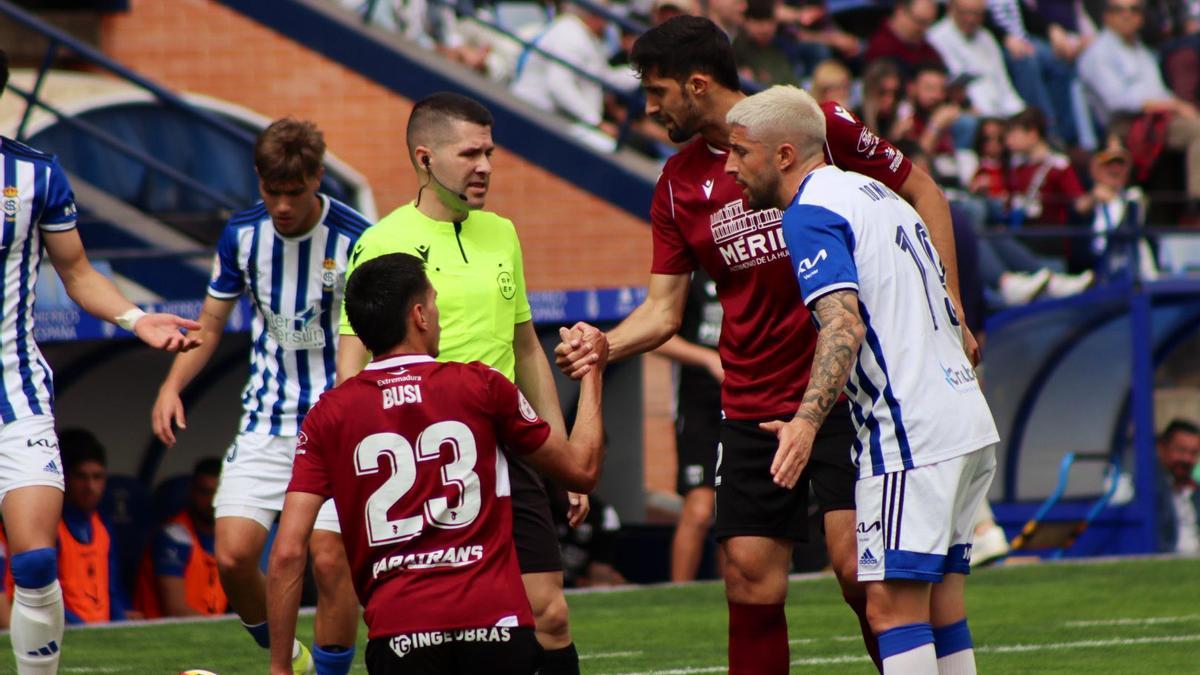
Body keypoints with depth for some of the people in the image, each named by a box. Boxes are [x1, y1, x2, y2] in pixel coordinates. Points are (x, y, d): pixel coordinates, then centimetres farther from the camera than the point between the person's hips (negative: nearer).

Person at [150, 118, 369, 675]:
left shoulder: (357, 240, -12)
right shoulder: (242, 233, 0)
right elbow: (210, 324, 11)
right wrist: (172, 385, -5)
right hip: (264, 423, 4)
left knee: (329, 561, -13)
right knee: (233, 558, -6)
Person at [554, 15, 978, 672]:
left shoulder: (818, 125, -6)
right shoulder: (678, 183, 9)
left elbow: (921, 192, 4)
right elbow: (664, 308, 10)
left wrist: (948, 306, -3)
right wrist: (601, 344, -11)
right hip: (751, 407, 5)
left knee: (854, 560, -15)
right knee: (750, 581, -1)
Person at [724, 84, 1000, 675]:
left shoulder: (810, 215, -10)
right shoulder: (875, 194, 19)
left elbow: (844, 322, -25)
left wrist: (807, 420, -35)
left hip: (909, 436, -10)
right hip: (967, 424, 10)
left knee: (892, 604, -12)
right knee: (941, 608, 9)